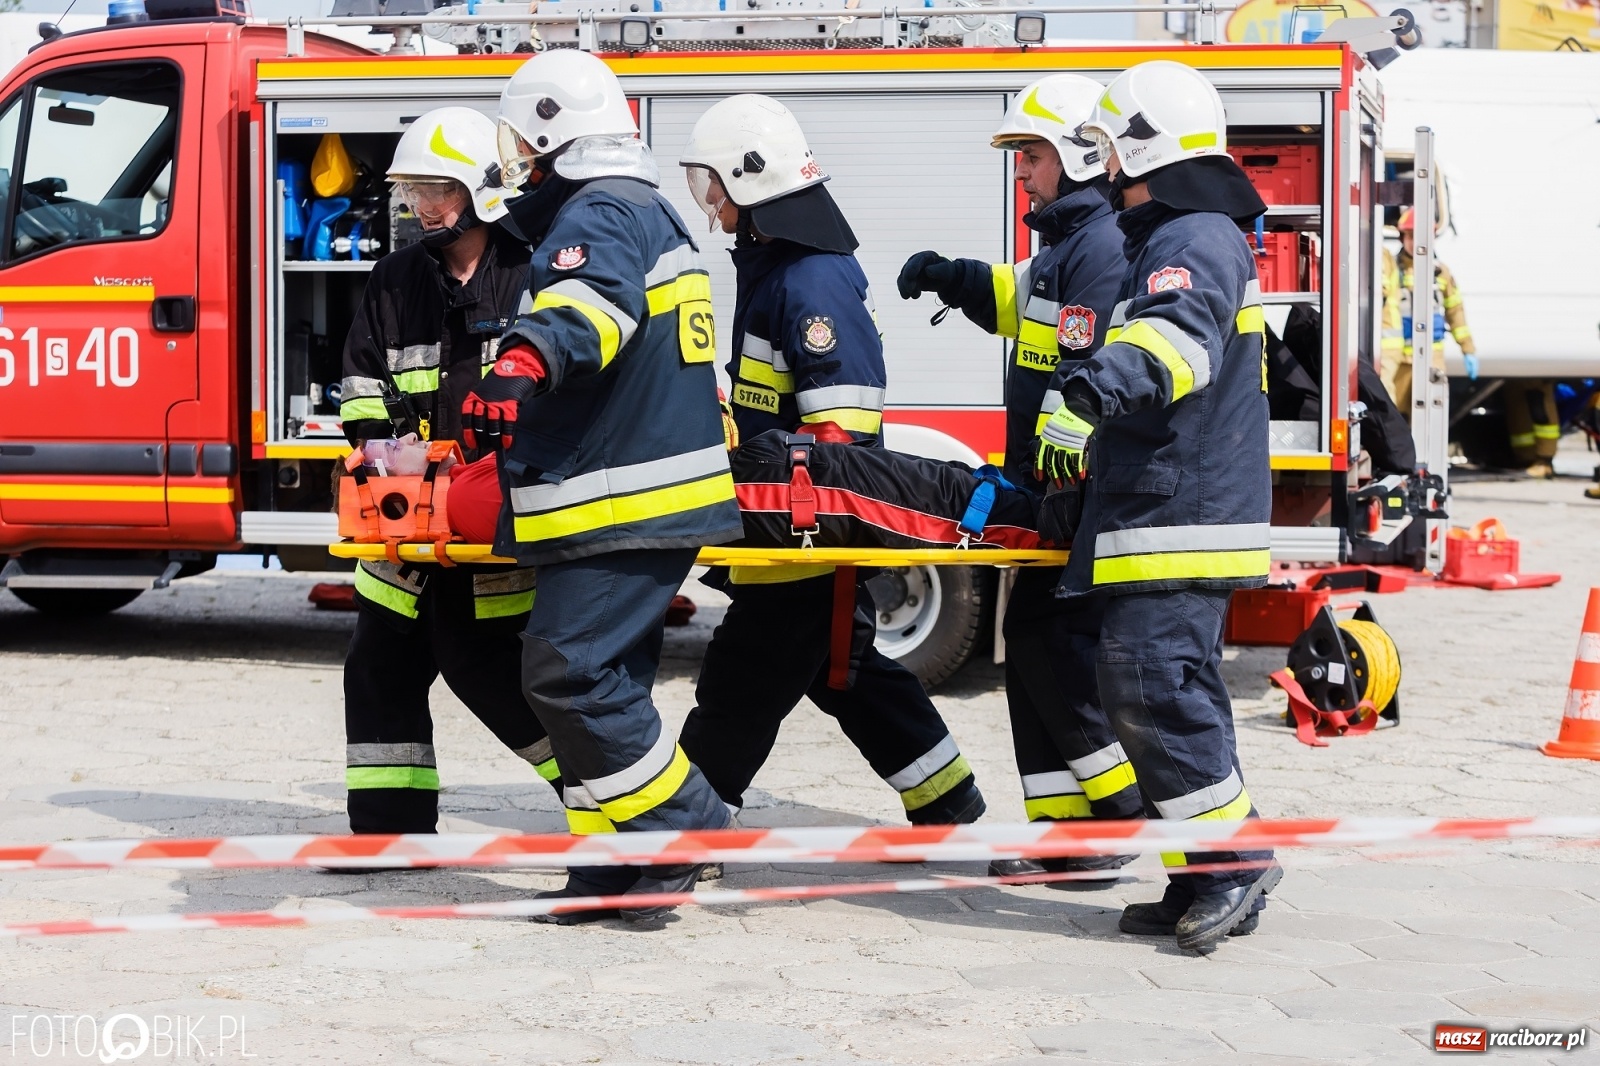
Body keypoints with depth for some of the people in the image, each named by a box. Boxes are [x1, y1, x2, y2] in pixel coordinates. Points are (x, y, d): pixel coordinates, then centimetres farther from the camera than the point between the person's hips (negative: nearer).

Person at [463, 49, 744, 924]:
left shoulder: (599, 215, -13)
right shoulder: (651, 214, 22)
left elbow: (594, 302, -37)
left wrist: (524, 361, -55)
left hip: (623, 509, -11)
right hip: (655, 498, 11)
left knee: (569, 673, -11)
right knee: (601, 678, 11)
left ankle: (687, 834, -5)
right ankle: (612, 870, 13)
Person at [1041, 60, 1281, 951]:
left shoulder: (1196, 240, -13)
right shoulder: (1174, 240, 23)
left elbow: (1181, 340, -35)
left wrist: (1094, 390, -51)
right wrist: (1091, 442, 44)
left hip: (1179, 522, -11)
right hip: (1165, 512, 11)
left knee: (1152, 682, -15)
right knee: (1169, 690, 10)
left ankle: (1237, 861, -9)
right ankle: (1209, 881, 14)